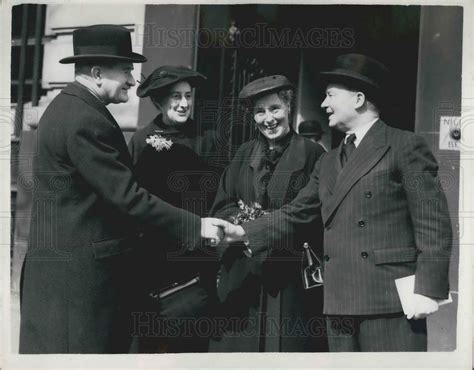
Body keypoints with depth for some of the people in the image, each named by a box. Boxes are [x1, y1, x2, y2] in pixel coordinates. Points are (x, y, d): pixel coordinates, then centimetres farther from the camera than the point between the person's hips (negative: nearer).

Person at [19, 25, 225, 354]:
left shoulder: (68, 106, 13)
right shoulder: (85, 120, -19)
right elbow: (126, 195, -21)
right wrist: (195, 225, -17)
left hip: (70, 259, 10)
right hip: (79, 268, -10)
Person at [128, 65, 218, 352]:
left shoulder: (207, 139, 1)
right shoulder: (142, 140, 0)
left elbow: (218, 198, 2)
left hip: (196, 259, 0)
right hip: (151, 258, 0)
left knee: (192, 339, 5)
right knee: (150, 338, 10)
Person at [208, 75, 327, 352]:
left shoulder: (312, 153, 0)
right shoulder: (245, 154, 13)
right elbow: (221, 208, 11)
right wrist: (242, 218, -10)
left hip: (292, 278, -3)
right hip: (242, 274, 3)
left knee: (287, 344, 1)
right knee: (237, 343, 5)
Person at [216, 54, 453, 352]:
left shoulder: (405, 146, -2)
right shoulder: (329, 162, 18)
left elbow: (433, 222, -7)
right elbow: (295, 214, 20)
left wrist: (428, 289, -13)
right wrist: (244, 232, 9)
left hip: (391, 300, -6)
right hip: (341, 302, 6)